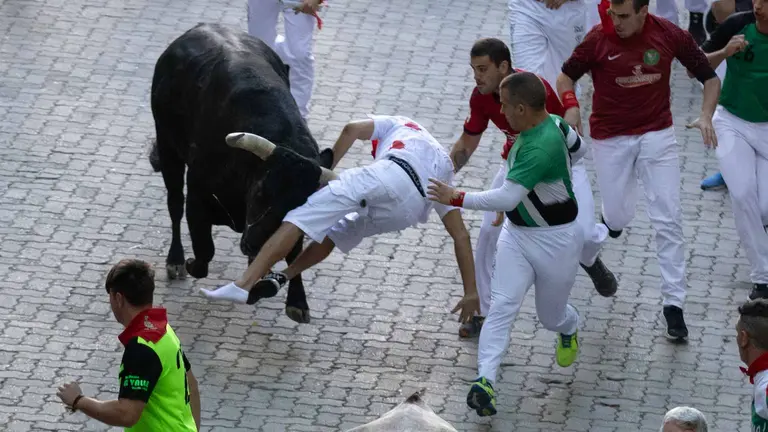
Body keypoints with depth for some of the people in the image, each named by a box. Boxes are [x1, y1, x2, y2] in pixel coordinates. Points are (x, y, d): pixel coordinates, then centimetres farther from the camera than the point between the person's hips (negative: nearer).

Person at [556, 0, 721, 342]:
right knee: (618, 219, 5)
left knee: (668, 221, -5)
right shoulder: (598, 39, -13)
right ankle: (611, 213, 45)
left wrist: (706, 117, -16)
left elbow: (710, 78, 1)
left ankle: (674, 304, 1)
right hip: (610, 138, 0)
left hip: (657, 134, 0)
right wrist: (570, 105, -20)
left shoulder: (670, 35, -10)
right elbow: (566, 75, 1)